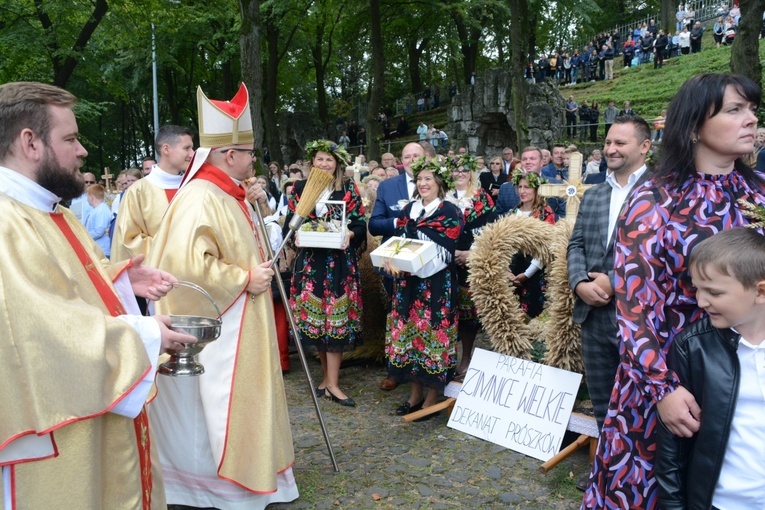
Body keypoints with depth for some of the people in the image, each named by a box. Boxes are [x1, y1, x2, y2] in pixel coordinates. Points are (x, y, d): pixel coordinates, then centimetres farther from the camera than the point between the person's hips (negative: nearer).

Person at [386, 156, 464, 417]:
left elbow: (444, 252, -13)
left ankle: (432, 398, 10)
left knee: (433, 332, -2)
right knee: (409, 331, 9)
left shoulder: (450, 212, -4)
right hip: (407, 282, 6)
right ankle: (416, 393, 23)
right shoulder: (408, 210, 14)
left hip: (437, 283, -6)